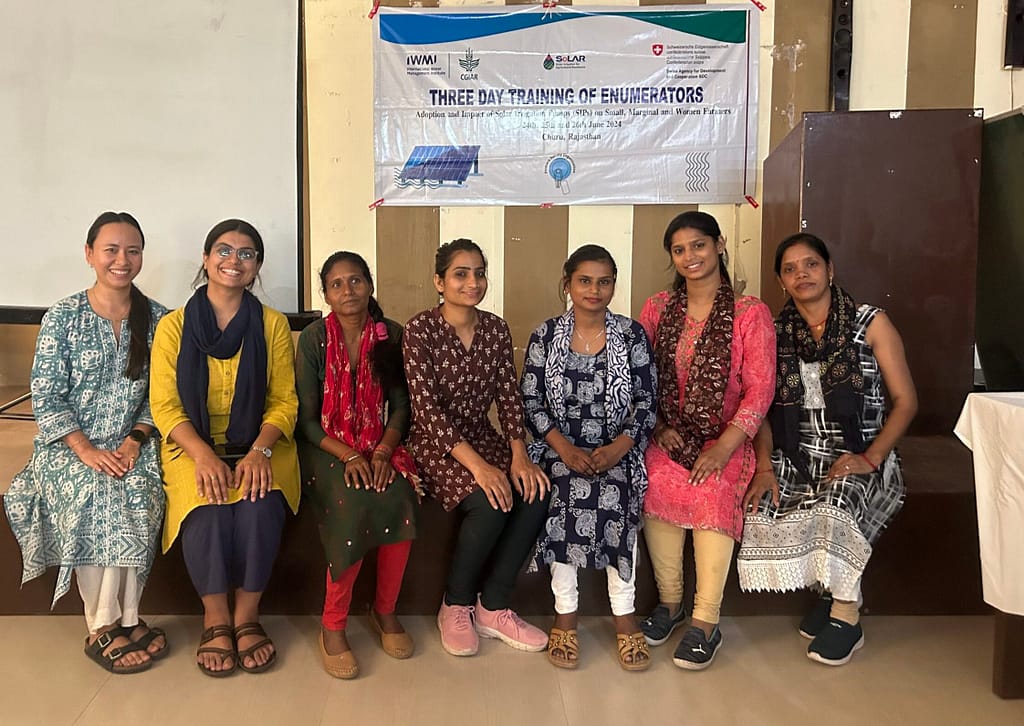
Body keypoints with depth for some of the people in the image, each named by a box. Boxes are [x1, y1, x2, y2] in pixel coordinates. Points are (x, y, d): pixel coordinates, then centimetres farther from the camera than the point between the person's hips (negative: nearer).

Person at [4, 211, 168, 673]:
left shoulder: (156, 319, 3)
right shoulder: (63, 317, -2)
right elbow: (45, 398, -5)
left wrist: (136, 440, -12)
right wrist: (86, 450, -16)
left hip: (131, 444, 1)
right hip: (68, 445, -1)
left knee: (137, 490, -30)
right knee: (94, 491, -31)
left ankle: (107, 626, -18)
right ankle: (119, 621, -19)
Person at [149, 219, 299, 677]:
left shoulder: (272, 325, 4)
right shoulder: (173, 326, 2)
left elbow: (284, 401, 0)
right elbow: (164, 405, -3)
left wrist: (259, 452, -18)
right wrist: (204, 455, -20)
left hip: (259, 445, 1)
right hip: (193, 447, 0)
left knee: (260, 503, -29)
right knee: (207, 509, -29)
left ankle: (247, 614, -7)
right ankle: (216, 618, -5)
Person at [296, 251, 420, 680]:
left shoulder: (391, 336, 2)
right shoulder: (314, 339, -5)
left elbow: (400, 406, 2)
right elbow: (306, 418, -6)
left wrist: (382, 452, -14)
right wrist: (348, 455, -20)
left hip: (379, 444, 2)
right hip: (326, 448, -2)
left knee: (400, 499, -28)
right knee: (356, 506, -31)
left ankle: (385, 611, -5)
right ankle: (332, 626, -12)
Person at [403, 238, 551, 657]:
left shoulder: (496, 329, 6)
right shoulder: (421, 330, -10)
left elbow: (509, 396, 2)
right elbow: (427, 408, -18)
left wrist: (519, 455, -15)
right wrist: (477, 465, -27)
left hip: (483, 437, 5)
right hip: (436, 445, -5)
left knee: (535, 492, -22)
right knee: (490, 502, -30)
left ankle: (492, 607, -5)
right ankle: (456, 607, -3)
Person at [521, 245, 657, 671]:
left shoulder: (632, 335, 4)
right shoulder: (544, 336, 4)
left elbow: (646, 401, 2)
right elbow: (530, 401, 1)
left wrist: (619, 447, -14)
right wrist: (563, 447, -14)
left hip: (617, 449, 0)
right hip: (560, 448, 0)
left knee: (613, 495, -30)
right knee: (570, 492, -30)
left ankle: (624, 615, -12)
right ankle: (565, 613, -14)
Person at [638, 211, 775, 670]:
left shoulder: (750, 313, -1)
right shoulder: (657, 309, 10)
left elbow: (759, 391, -6)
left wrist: (725, 446, -16)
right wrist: (658, 427, -6)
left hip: (725, 438, -2)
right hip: (667, 436, 2)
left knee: (713, 490, -29)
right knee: (657, 482, -25)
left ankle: (705, 623, -20)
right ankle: (669, 601, -7)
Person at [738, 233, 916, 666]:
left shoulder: (871, 324, 0)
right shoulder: (775, 334, 8)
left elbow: (905, 401, -1)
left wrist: (870, 458, -15)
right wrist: (765, 466, -10)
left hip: (858, 457, -3)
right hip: (796, 457, 3)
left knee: (835, 502, -34)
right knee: (760, 511, -24)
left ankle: (846, 615, -10)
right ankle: (831, 589, 2)